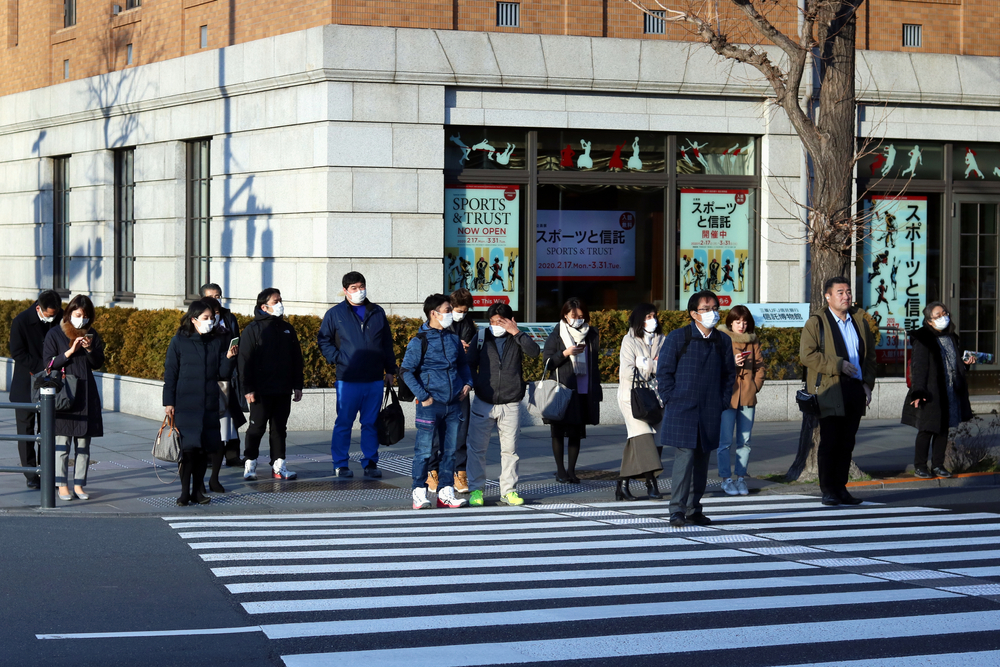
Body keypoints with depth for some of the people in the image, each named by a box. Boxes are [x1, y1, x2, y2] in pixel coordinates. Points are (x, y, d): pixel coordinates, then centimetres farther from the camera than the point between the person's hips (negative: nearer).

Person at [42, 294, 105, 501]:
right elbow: (49, 363, -5)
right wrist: (70, 351, -15)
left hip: (86, 393, 3)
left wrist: (90, 349, -9)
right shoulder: (54, 334, 0)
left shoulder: (92, 334, 10)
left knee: (84, 442, 3)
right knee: (62, 441, -5)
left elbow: (99, 363, 10)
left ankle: (79, 484, 7)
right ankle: (62, 485, -1)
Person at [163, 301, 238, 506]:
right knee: (188, 447, -8)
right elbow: (170, 373, 2)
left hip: (209, 405, 3)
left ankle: (198, 490, 14)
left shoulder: (218, 342, 8)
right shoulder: (179, 342, 0)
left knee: (205, 448, 4)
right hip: (185, 405, -3)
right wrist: (169, 402, -3)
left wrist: (229, 358, -10)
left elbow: (223, 374, 8)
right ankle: (185, 491, 1)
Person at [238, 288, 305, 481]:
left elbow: (297, 359, 18)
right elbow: (245, 360, -6)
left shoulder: (287, 329, 14)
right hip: (261, 391, -5)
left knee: (279, 429, 7)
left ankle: (278, 465, 10)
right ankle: (250, 464, 8)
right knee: (257, 428, -1)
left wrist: (297, 386, 11)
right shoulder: (253, 329, -2)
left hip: (283, 391, 5)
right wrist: (248, 389, -12)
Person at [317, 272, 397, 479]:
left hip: (374, 380, 3)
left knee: (371, 423, 7)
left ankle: (370, 463, 14)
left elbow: (387, 343, 17)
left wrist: (390, 370, 13)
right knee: (344, 423, 1)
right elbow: (323, 340, 7)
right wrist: (337, 359, -7)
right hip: (348, 380, -3)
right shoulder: (335, 314, 3)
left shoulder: (378, 313, 12)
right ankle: (340, 464, 8)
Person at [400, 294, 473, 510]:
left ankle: (446, 492, 16)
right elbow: (406, 371, -9)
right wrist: (422, 396, -14)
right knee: (424, 450, -3)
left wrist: (467, 383, 10)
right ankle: (419, 493, 4)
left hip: (453, 403, 6)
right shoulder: (419, 341, -7)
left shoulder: (454, 339, 12)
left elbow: (463, 364, 27)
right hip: (430, 405, -6)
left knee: (450, 450, 9)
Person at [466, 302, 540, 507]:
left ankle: (508, 491, 11)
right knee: (477, 448, 1)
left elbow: (534, 351, -15)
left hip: (510, 405, -1)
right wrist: (476, 384, -2)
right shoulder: (481, 338, 6)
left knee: (509, 449, 2)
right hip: (483, 403, 1)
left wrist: (516, 332, -16)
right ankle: (476, 489, 11)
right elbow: (470, 365, 11)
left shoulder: (517, 339, 4)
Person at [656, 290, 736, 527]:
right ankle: (677, 511, -11)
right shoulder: (677, 338, -2)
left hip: (710, 412, 4)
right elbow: (663, 371, 0)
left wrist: (722, 403, 9)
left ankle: (694, 509, 16)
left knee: (702, 460, 7)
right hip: (682, 410, -4)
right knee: (685, 456, -13)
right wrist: (671, 401, -7)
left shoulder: (722, 341, 9)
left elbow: (729, 374, 18)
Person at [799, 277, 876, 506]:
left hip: (855, 390, 5)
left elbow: (870, 355, 20)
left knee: (847, 443, 6)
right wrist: (838, 365, -14)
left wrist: (868, 384, 8)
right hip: (830, 391, -5)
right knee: (829, 442, -5)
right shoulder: (816, 323, 0)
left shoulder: (859, 321, 17)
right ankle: (828, 491, 0)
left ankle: (841, 488, 12)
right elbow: (807, 354, -10)